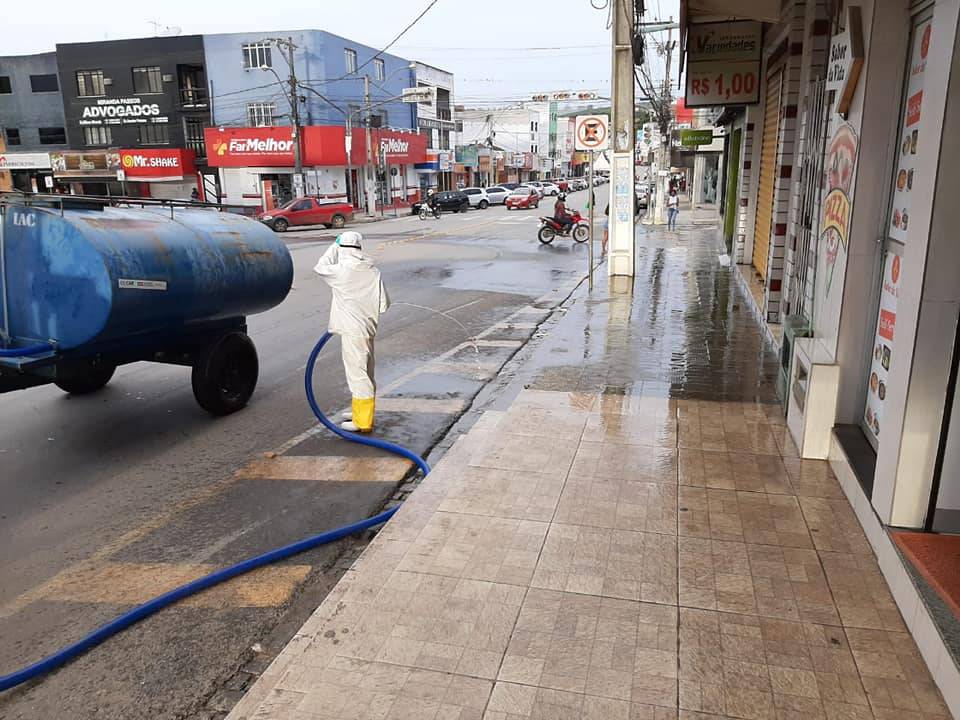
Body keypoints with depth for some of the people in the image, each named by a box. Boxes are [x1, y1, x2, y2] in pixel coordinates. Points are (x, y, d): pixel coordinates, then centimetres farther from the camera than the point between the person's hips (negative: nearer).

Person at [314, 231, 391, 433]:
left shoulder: (342, 271, -15)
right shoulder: (372, 272, 1)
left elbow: (320, 267, 3)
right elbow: (384, 304, 1)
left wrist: (334, 247, 8)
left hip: (353, 330, -7)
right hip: (368, 327, 7)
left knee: (357, 373, -3)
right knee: (364, 372, 19)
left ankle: (363, 421, 2)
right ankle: (360, 411, 35)